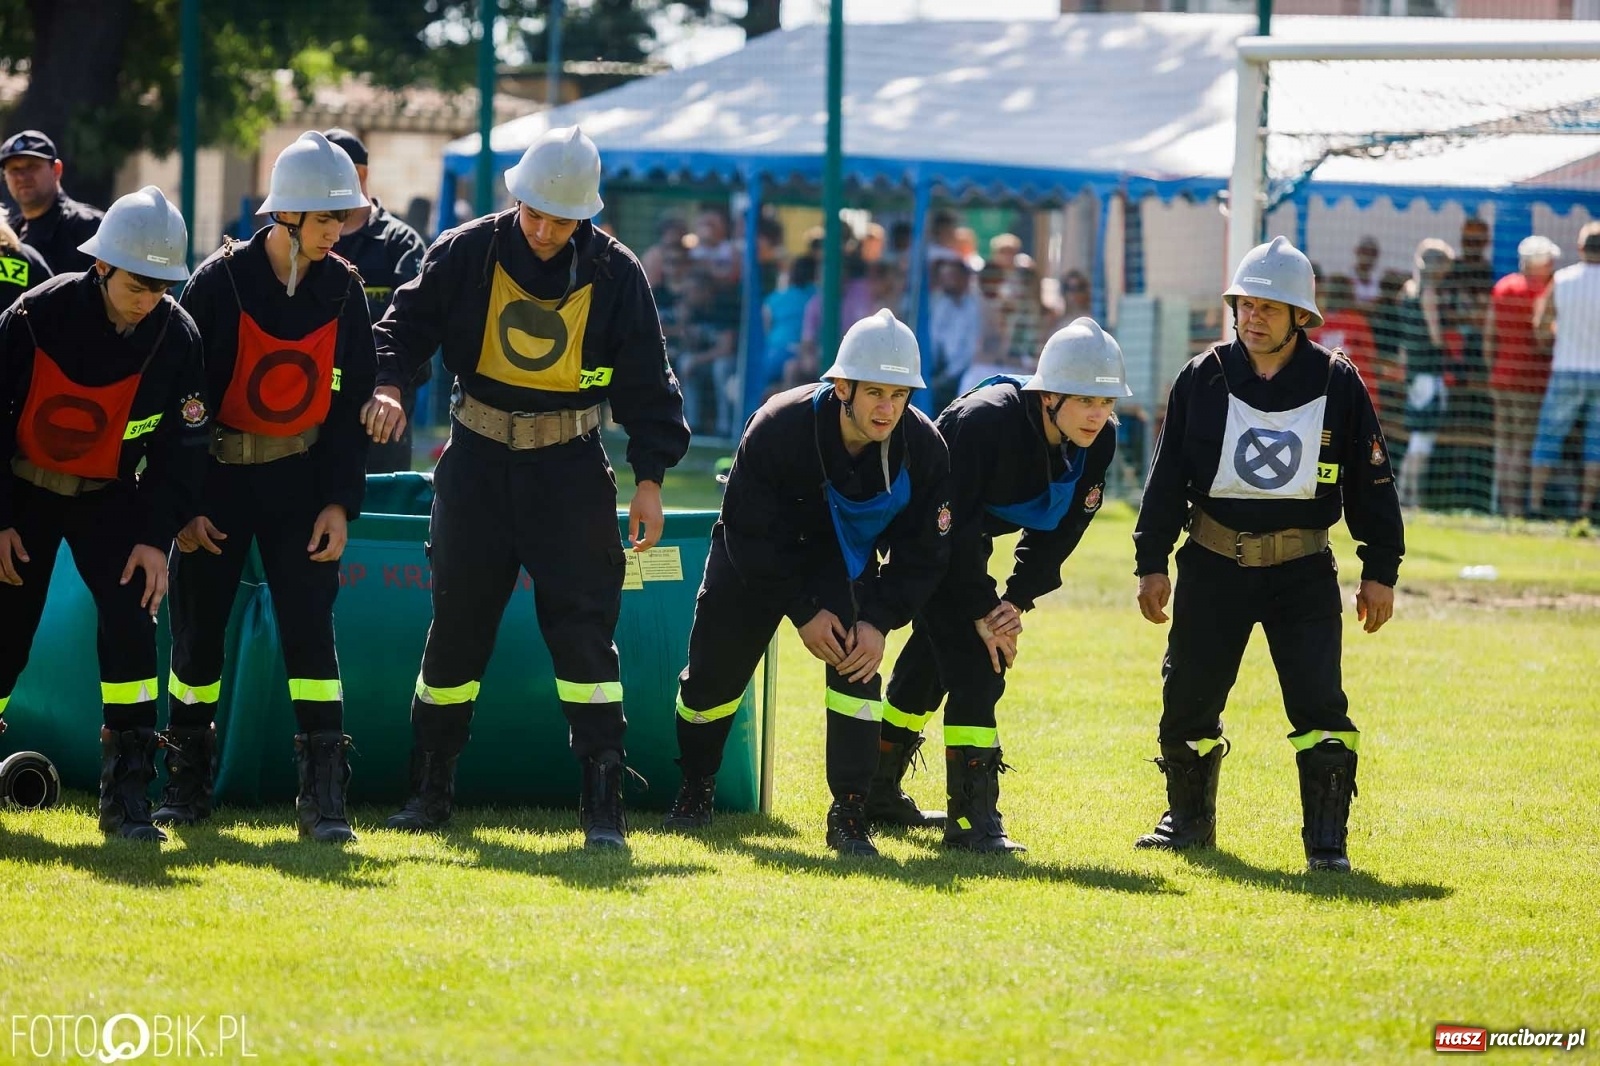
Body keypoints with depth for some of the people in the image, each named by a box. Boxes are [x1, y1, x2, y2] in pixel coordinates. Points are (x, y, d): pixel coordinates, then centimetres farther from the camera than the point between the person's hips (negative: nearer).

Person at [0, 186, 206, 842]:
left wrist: (156, 537, -14)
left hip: (111, 497, 1)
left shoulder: (178, 336, -16)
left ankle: (127, 793, -14)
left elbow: (182, 445, -6)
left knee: (130, 615, -18)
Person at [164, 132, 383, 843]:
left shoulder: (341, 288, -2)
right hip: (217, 472, -2)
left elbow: (354, 399, 4)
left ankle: (323, 795, -8)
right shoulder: (220, 282, -12)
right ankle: (187, 785, 18)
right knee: (197, 628, 4)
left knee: (310, 626, -7)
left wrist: (340, 502, -3)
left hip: (299, 477, 2)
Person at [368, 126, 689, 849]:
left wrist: (649, 476, -3)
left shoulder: (614, 274, -4)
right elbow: (408, 321, 1)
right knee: (457, 626, 7)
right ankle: (430, 789, 20)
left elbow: (646, 382, 1)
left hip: (569, 467, -1)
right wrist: (387, 383, -19)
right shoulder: (467, 254, -4)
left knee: (583, 628, -8)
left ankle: (604, 802, -7)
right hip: (477, 460, 1)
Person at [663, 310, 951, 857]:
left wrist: (879, 620, -26)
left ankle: (850, 814, -16)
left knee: (856, 661, -23)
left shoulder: (923, 448, -26)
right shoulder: (778, 428, -34)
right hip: (756, 561, -1)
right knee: (714, 669, 5)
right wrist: (802, 612, -25)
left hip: (846, 560, 1)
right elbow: (750, 535, -24)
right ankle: (695, 787, 34)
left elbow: (922, 554, -14)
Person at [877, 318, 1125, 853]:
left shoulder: (1097, 443, -15)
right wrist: (983, 612, -28)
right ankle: (972, 818, -18)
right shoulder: (985, 422, -35)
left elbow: (1059, 530, -7)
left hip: (969, 545, 8)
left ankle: (878, 793, 34)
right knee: (973, 663, -18)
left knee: (932, 660, 18)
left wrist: (1017, 600, -18)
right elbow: (954, 526, -31)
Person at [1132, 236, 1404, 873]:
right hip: (1213, 564, 2)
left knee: (1318, 702, -12)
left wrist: (1380, 572, 1)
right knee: (1188, 698, 6)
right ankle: (1188, 819, 27)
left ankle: (1326, 840, -5)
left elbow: (1371, 481, 3)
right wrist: (1151, 563, 1)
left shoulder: (1337, 384, -3)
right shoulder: (1203, 379, 0)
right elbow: (1168, 477, 5)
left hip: (1303, 572, -2)